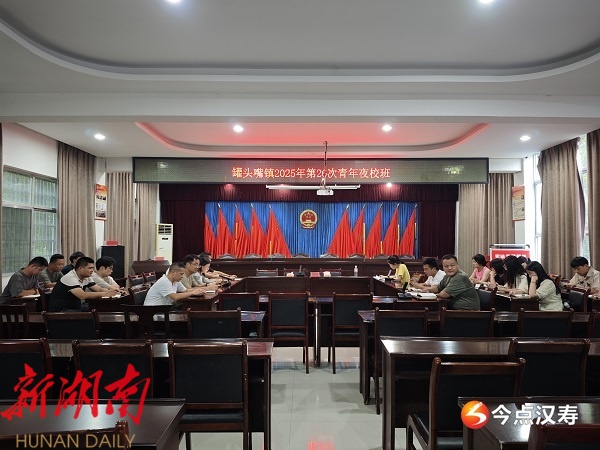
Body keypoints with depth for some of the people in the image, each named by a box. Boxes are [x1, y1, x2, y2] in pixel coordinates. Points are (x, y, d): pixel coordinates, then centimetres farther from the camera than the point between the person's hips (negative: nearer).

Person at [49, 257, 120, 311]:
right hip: (60, 310, -8)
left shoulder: (87, 278, 4)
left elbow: (99, 289, 2)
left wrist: (110, 290, -21)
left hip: (75, 307, 9)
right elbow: (82, 295, -34)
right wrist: (106, 294, -34)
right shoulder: (70, 278, -23)